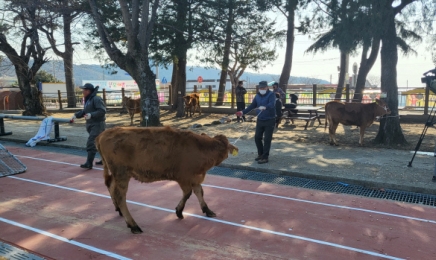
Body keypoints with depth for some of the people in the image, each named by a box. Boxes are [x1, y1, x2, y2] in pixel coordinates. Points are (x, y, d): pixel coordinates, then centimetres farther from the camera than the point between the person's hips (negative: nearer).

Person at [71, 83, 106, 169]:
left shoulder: (96, 99, -15)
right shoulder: (87, 100, 15)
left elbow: (102, 111, -23)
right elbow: (84, 111, 24)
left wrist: (91, 115, -28)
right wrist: (76, 115, 11)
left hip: (98, 124, -9)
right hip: (91, 125, 9)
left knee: (91, 143, -14)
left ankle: (89, 163, -13)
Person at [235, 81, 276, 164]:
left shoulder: (271, 94, -13)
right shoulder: (257, 96, 7)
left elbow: (272, 104, -31)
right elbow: (252, 105, 14)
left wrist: (265, 107, -52)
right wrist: (243, 112, 6)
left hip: (269, 120, -6)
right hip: (260, 120, 6)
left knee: (267, 139, -4)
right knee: (257, 137, 9)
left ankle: (265, 157, 5)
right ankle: (260, 154, 27)